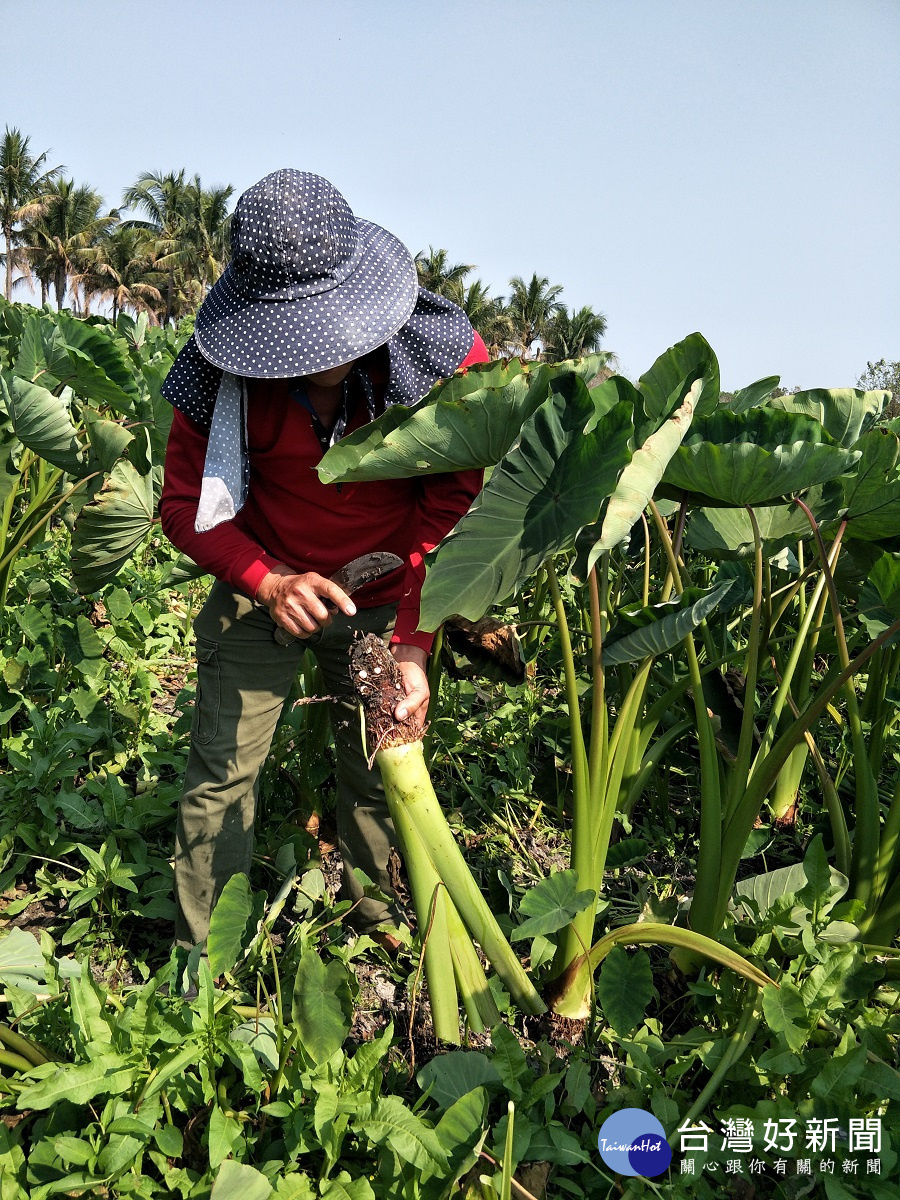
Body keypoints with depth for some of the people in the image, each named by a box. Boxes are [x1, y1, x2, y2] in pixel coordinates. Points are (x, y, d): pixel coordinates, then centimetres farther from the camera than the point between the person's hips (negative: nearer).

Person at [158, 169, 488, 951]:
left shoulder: (444, 356, -21)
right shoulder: (223, 372, -18)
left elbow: (454, 510, -16)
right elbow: (187, 503, -9)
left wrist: (413, 645, -24)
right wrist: (268, 581, -27)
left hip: (384, 601, 0)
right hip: (262, 590, 1)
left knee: (380, 771, 5)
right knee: (221, 773, 0)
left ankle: (377, 927, 30)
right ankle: (198, 960, 18)